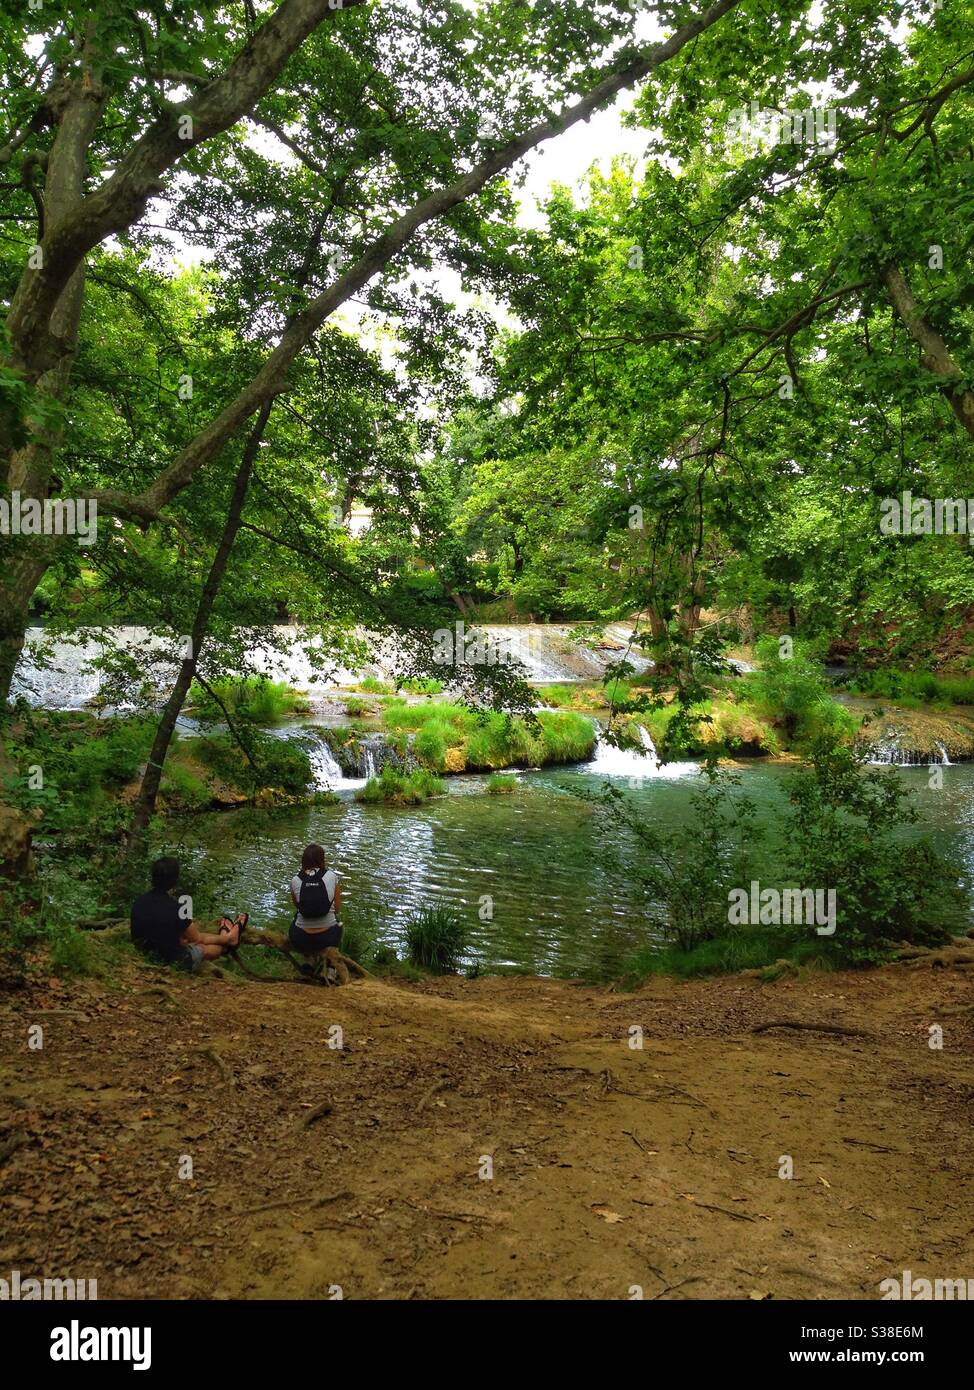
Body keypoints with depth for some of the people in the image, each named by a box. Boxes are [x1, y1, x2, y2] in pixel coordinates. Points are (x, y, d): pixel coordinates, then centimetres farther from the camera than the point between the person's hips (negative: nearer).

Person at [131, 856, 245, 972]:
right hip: (172, 962, -6)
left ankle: (223, 937, 55)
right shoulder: (174, 909, -30)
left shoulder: (138, 902, -11)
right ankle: (229, 938, 52)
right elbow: (197, 938, -13)